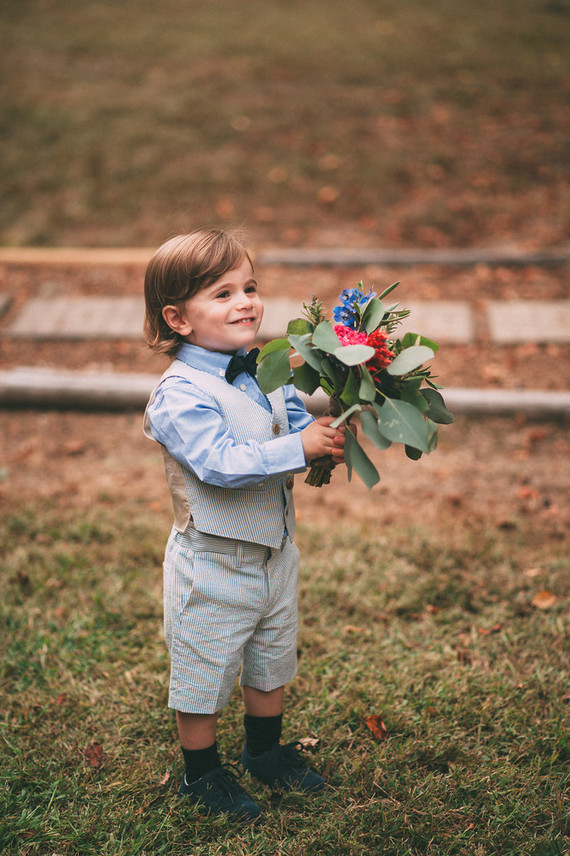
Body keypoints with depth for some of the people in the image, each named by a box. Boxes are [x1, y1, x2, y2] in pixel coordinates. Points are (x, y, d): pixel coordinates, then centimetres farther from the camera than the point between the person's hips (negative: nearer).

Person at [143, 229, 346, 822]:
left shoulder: (268, 372, 0)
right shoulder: (181, 395, -25)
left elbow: (296, 425, 7)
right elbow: (223, 464, -33)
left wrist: (329, 439, -15)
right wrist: (300, 446, -35)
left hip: (275, 552, 8)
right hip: (212, 566, -7)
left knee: (272, 661, 25)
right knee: (204, 673, 11)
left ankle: (264, 750, 48)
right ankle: (201, 773, 34)